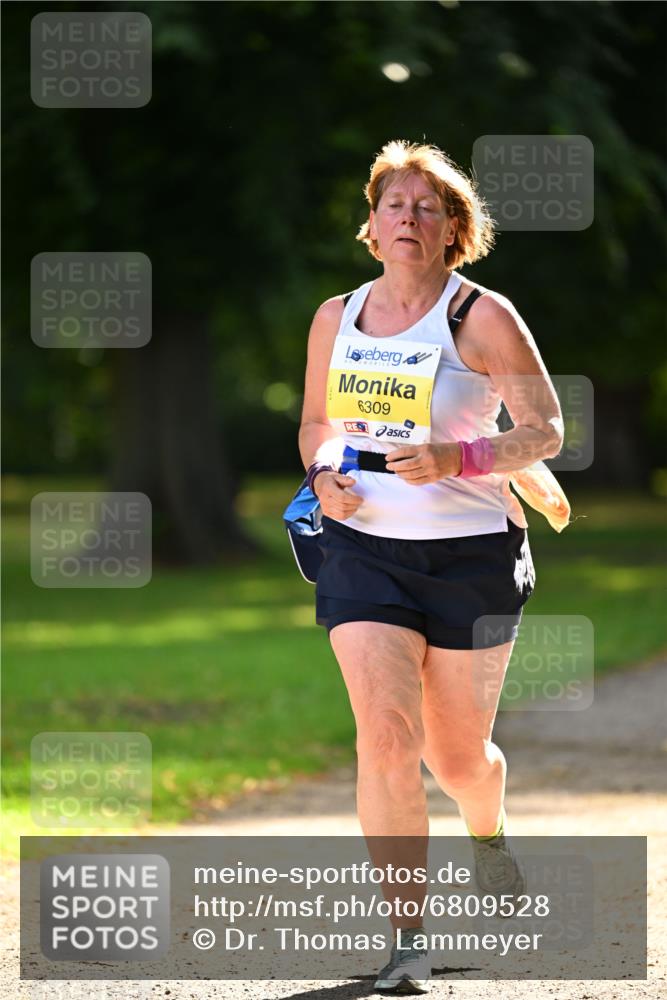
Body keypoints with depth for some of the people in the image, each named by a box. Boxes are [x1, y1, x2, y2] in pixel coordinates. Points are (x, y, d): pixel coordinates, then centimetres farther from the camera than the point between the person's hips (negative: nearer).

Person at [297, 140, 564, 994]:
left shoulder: (481, 316, -7)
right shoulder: (336, 318, 6)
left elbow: (545, 429, -7)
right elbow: (316, 422, 20)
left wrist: (455, 458, -22)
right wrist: (324, 475, -2)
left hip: (470, 554, -2)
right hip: (363, 549, 2)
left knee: (458, 756, 8)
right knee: (385, 733, -16)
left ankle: (489, 832, 47)